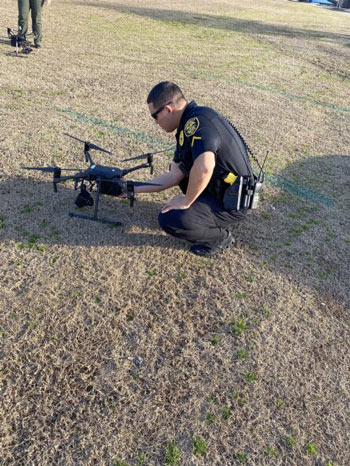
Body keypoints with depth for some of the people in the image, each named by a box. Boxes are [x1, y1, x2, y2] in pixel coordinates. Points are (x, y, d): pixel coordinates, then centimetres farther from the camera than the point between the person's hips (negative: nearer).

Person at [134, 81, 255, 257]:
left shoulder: (198, 121, -24)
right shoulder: (188, 125, 7)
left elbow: (204, 168, -42)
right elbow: (174, 175, 8)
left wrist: (186, 201, -24)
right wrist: (134, 189, 9)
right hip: (218, 189, 10)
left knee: (169, 220, -20)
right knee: (177, 168, 23)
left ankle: (220, 237, 1)